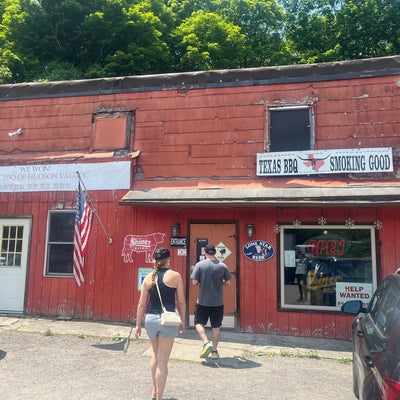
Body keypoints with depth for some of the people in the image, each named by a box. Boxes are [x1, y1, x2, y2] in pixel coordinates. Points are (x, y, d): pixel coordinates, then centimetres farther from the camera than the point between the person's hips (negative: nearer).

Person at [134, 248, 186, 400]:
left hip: (150, 319, 4)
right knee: (163, 360, 5)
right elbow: (181, 302, -1)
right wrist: (182, 321, 11)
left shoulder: (148, 278, 4)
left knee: (156, 355, 25)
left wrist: (138, 324, 12)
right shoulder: (175, 276, -5)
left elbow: (141, 303, 4)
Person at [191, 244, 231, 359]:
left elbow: (194, 282, -10)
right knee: (216, 326, 12)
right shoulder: (223, 266, -3)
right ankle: (214, 351, 18)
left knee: (199, 323, 13)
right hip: (218, 301, 2)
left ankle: (206, 343, -5)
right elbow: (228, 282, 2)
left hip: (203, 301, -2)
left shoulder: (199, 265, -9)